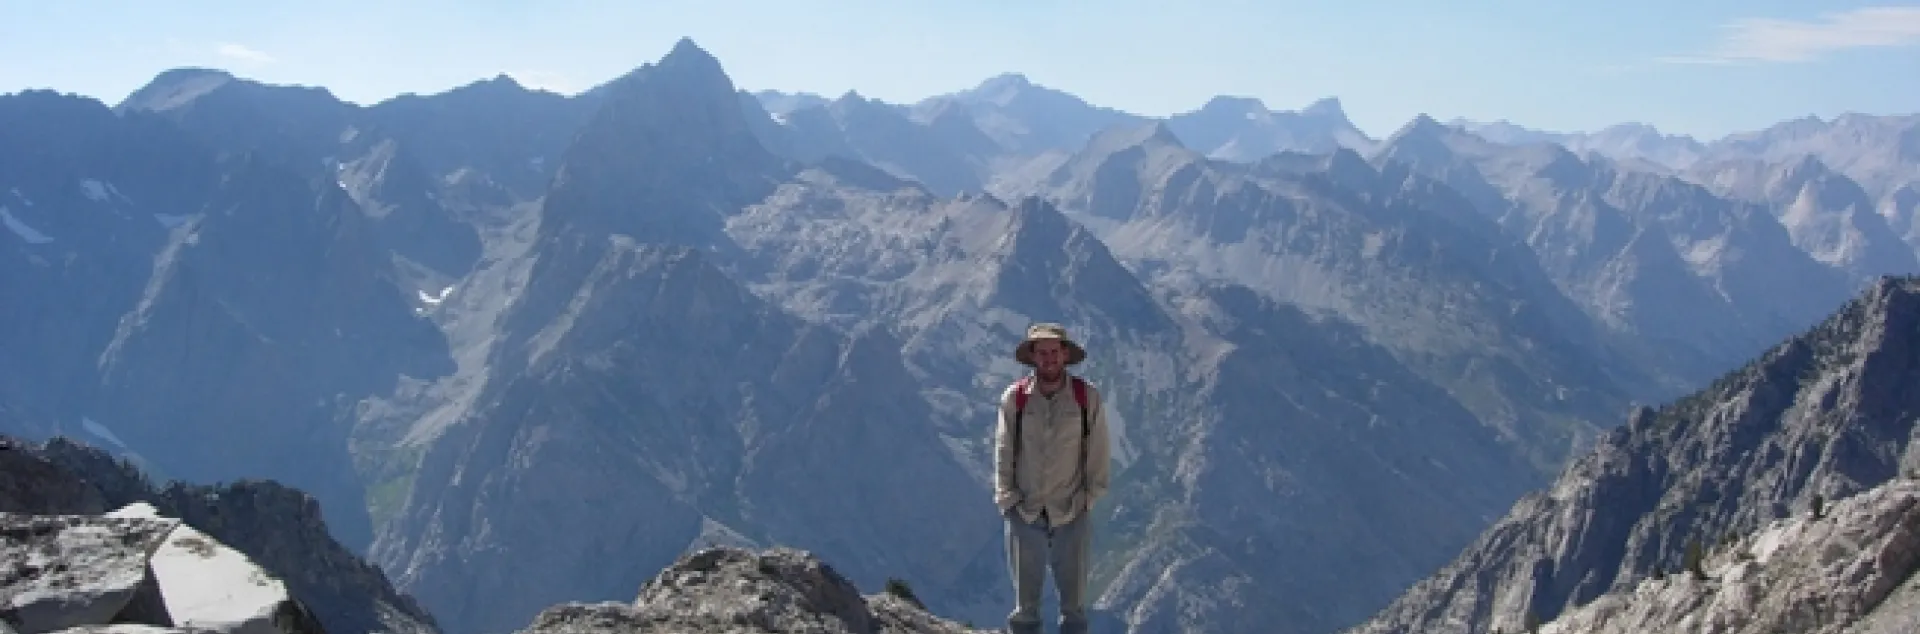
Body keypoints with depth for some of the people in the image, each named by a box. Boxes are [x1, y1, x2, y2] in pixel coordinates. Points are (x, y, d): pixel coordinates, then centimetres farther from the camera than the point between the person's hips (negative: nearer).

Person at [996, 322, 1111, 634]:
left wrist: (1090, 497, -3)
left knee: (1074, 597, 10)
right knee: (1025, 598, 12)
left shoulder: (1088, 397, -7)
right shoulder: (1014, 398, -6)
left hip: (1072, 514, 0)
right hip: (1024, 514, 0)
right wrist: (1007, 499, -4)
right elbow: (1003, 453, 0)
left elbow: (1098, 452, -1)